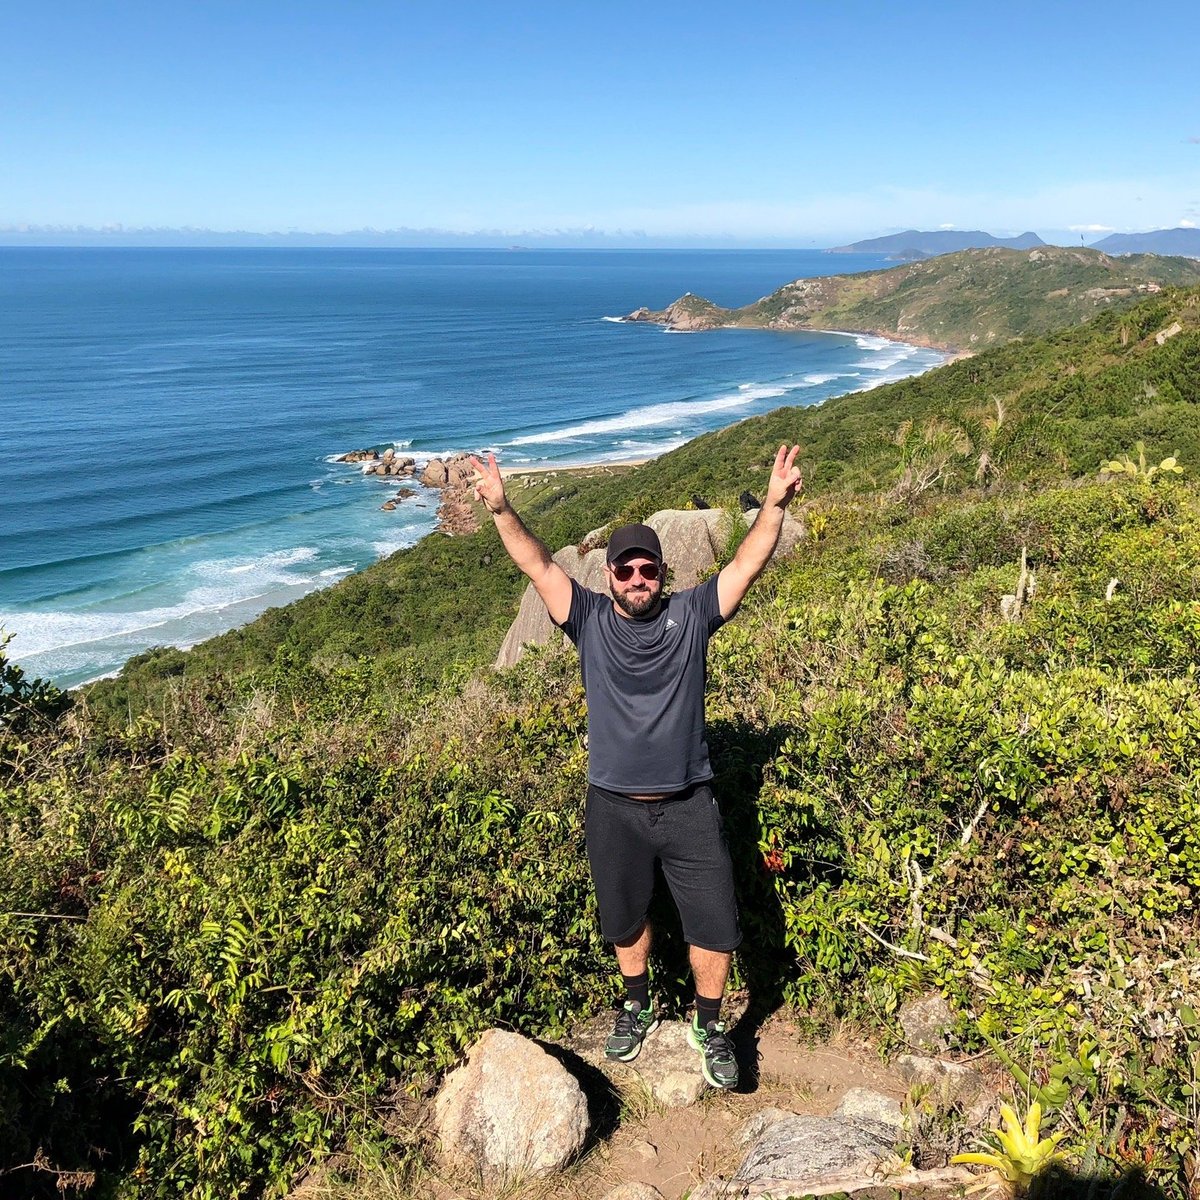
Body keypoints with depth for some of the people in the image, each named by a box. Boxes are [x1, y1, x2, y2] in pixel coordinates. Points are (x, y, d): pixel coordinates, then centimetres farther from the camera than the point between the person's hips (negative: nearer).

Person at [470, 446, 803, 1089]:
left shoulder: (691, 615, -5)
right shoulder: (590, 620, -4)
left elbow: (745, 565, -14)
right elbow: (537, 564, -11)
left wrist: (774, 505, -28)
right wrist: (501, 509, -24)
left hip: (688, 807, -1)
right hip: (614, 810, 1)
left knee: (715, 927, 5)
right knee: (626, 920, 21)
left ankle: (709, 1027, 31)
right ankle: (637, 1006, 48)